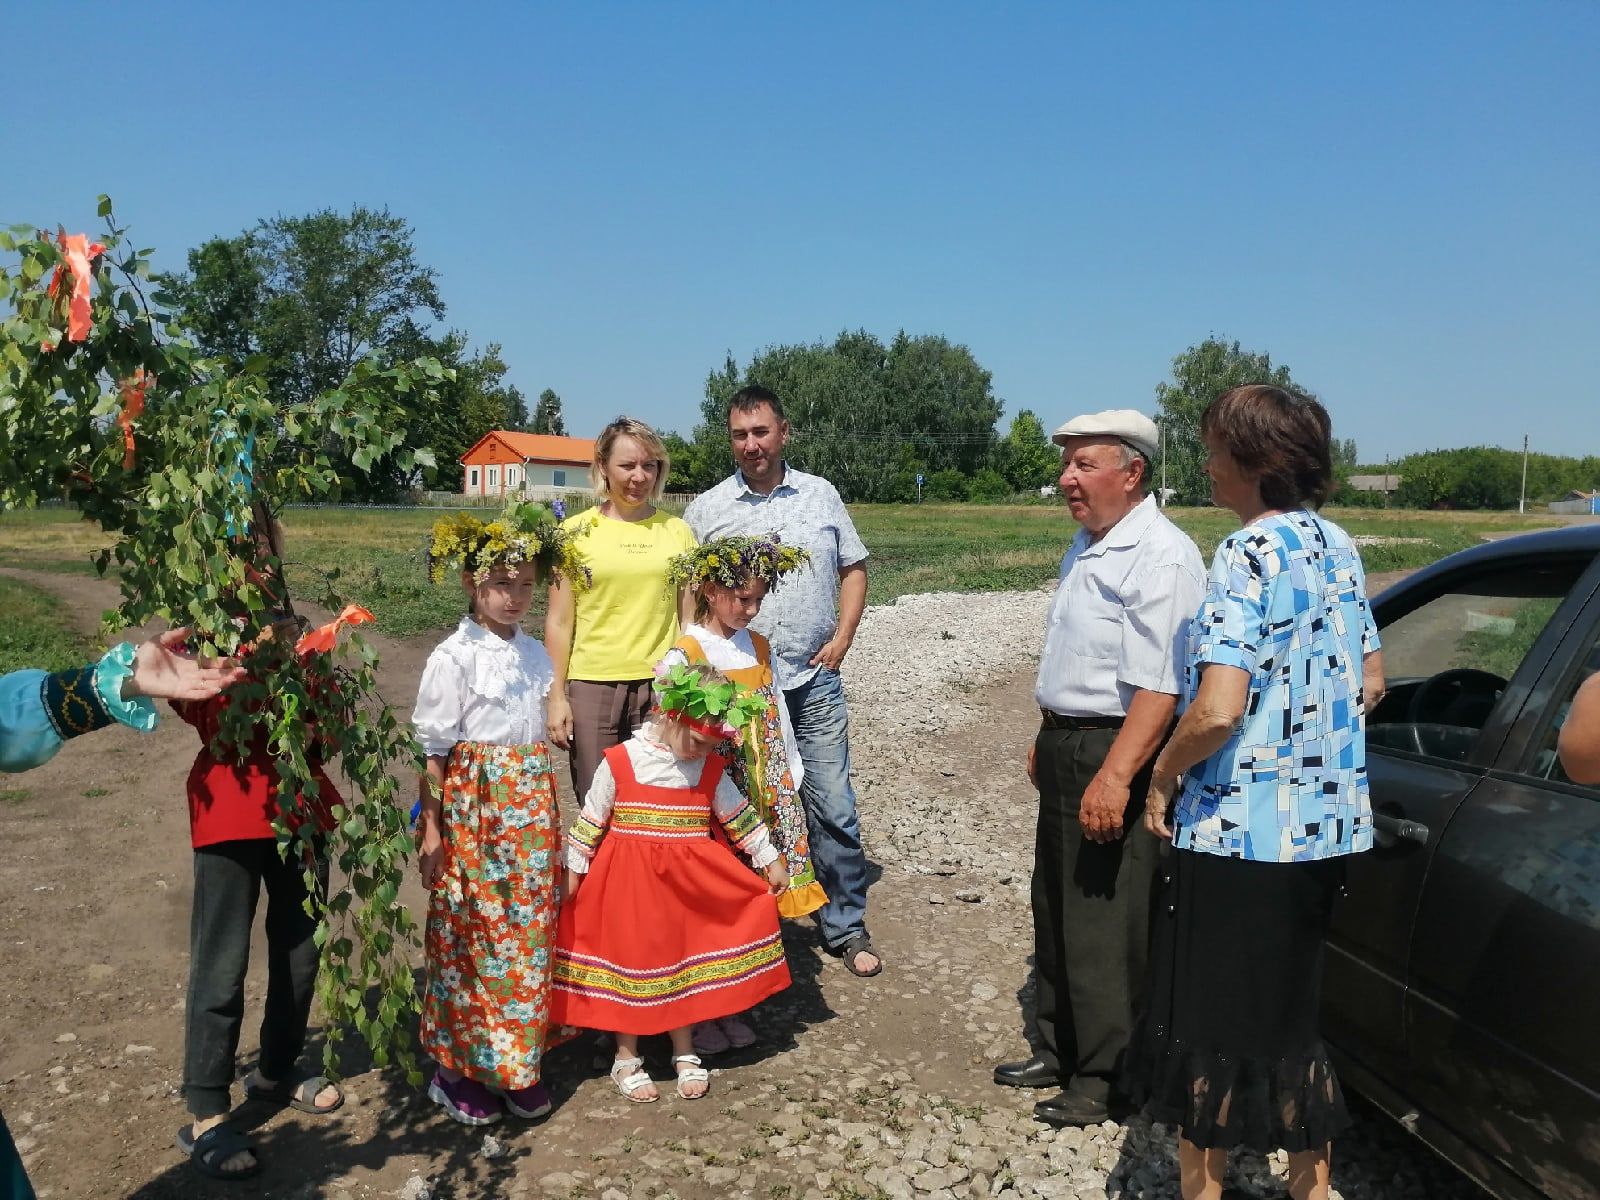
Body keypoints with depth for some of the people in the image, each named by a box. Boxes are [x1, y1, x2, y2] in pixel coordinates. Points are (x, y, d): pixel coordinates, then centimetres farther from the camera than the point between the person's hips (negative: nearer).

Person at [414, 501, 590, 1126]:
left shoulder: (535, 653, 8)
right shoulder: (453, 658, -10)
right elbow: (433, 749, -9)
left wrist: (546, 811, 14)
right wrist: (430, 829, -10)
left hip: (530, 807, 6)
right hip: (472, 806, -5)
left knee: (528, 933, 10)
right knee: (469, 937, 4)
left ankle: (518, 1064, 25)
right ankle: (457, 1068, 21)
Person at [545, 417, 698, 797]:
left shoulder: (677, 531, 8)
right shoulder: (576, 531, 2)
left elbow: (688, 618, 11)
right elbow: (558, 622, 3)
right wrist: (557, 696, -2)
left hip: (661, 687, 2)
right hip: (592, 688, -1)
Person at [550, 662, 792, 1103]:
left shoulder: (710, 770, -1)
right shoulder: (620, 762, -12)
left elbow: (739, 815, 8)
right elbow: (591, 820, -4)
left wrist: (771, 861, 10)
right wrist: (572, 871, -1)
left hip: (688, 883, 3)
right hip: (627, 882, -3)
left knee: (685, 960, 10)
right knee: (630, 961, 6)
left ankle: (685, 1054, 28)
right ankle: (626, 1058, 24)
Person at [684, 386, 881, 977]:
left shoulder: (822, 496, 7)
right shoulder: (706, 509, 3)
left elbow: (853, 569, 13)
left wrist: (843, 636, 1)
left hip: (814, 681, 1)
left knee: (833, 807, 3)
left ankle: (845, 927, 18)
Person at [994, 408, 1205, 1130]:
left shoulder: (1160, 557, -19)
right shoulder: (1086, 548, 13)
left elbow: (1158, 688, -26)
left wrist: (1114, 778, -31)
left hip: (1114, 759, -10)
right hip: (1066, 750, 10)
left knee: (1104, 926, 1)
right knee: (1055, 910, 19)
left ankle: (1103, 1080, 17)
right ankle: (1057, 1051, 35)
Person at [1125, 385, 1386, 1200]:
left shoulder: (1249, 553, -18)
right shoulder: (1336, 547, 7)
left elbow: (1218, 710, -26)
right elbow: (1370, 683, 15)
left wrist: (1162, 775, -10)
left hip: (1236, 830, -8)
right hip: (1326, 827, 8)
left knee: (1207, 1021, 8)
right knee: (1293, 1014, 22)